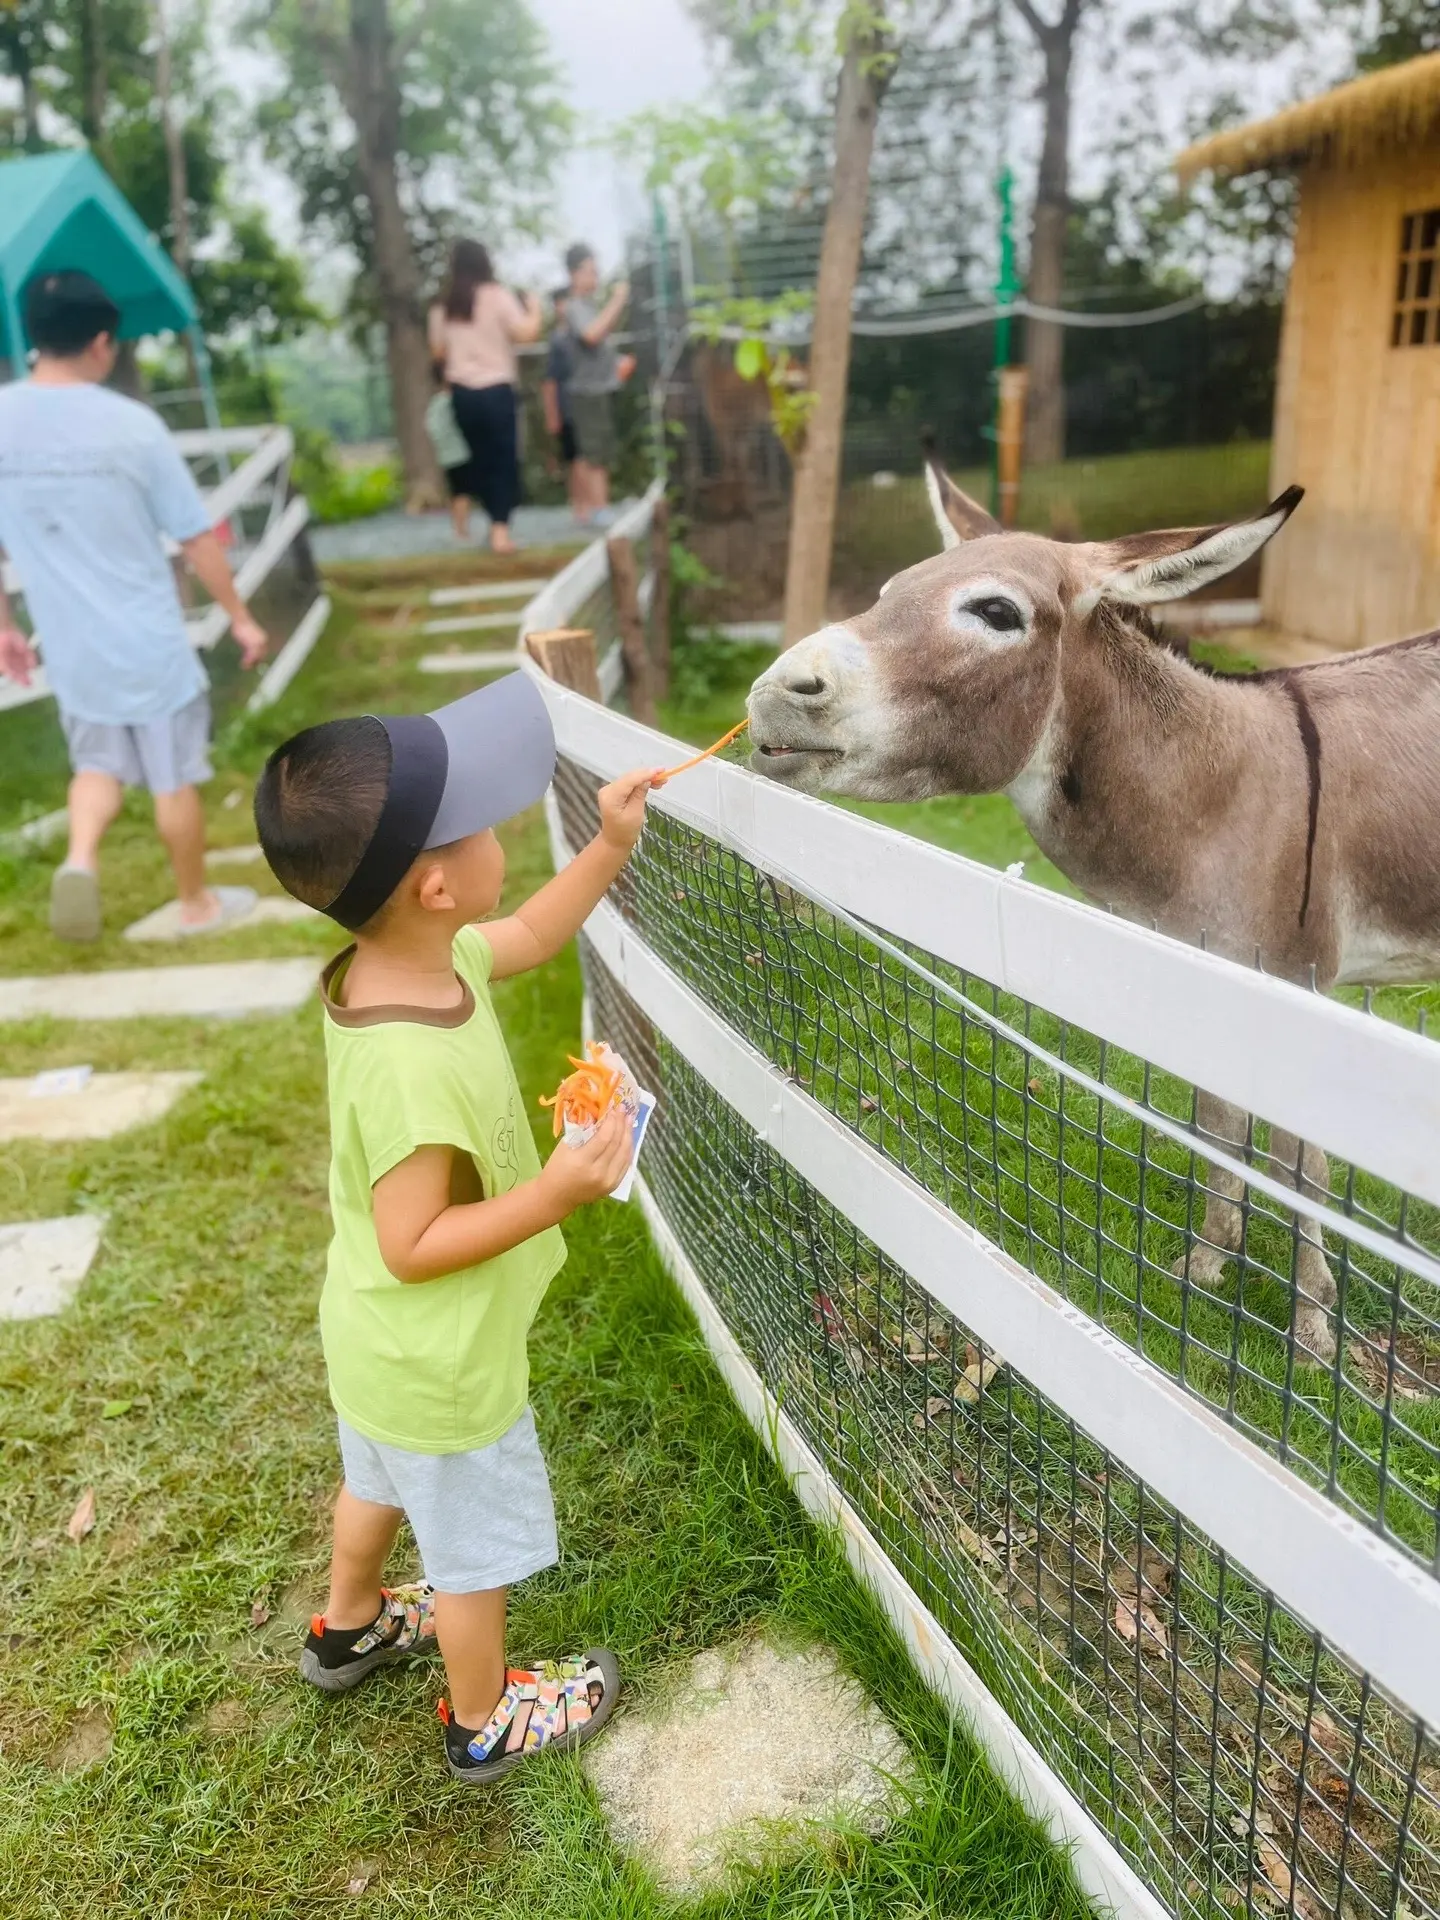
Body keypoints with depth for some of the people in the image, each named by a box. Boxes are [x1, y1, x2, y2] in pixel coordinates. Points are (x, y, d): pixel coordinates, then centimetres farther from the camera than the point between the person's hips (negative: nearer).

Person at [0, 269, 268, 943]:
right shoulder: (131, 424, -15)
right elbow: (196, 537, -10)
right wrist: (240, 617, 2)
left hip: (67, 645, 4)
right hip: (148, 640, -4)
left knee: (98, 761, 22)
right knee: (174, 778, 11)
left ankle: (79, 858, -3)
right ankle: (197, 903, 25)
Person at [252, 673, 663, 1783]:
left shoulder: (396, 961, -13)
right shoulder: (411, 1065, -40)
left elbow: (528, 937, 5)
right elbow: (414, 1246, -31)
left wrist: (610, 847, -2)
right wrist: (556, 1193, -32)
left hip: (377, 1345, 9)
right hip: (440, 1364, -9)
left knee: (379, 1483, 34)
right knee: (476, 1547, 18)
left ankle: (350, 1628, 61)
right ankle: (485, 1722, 44)